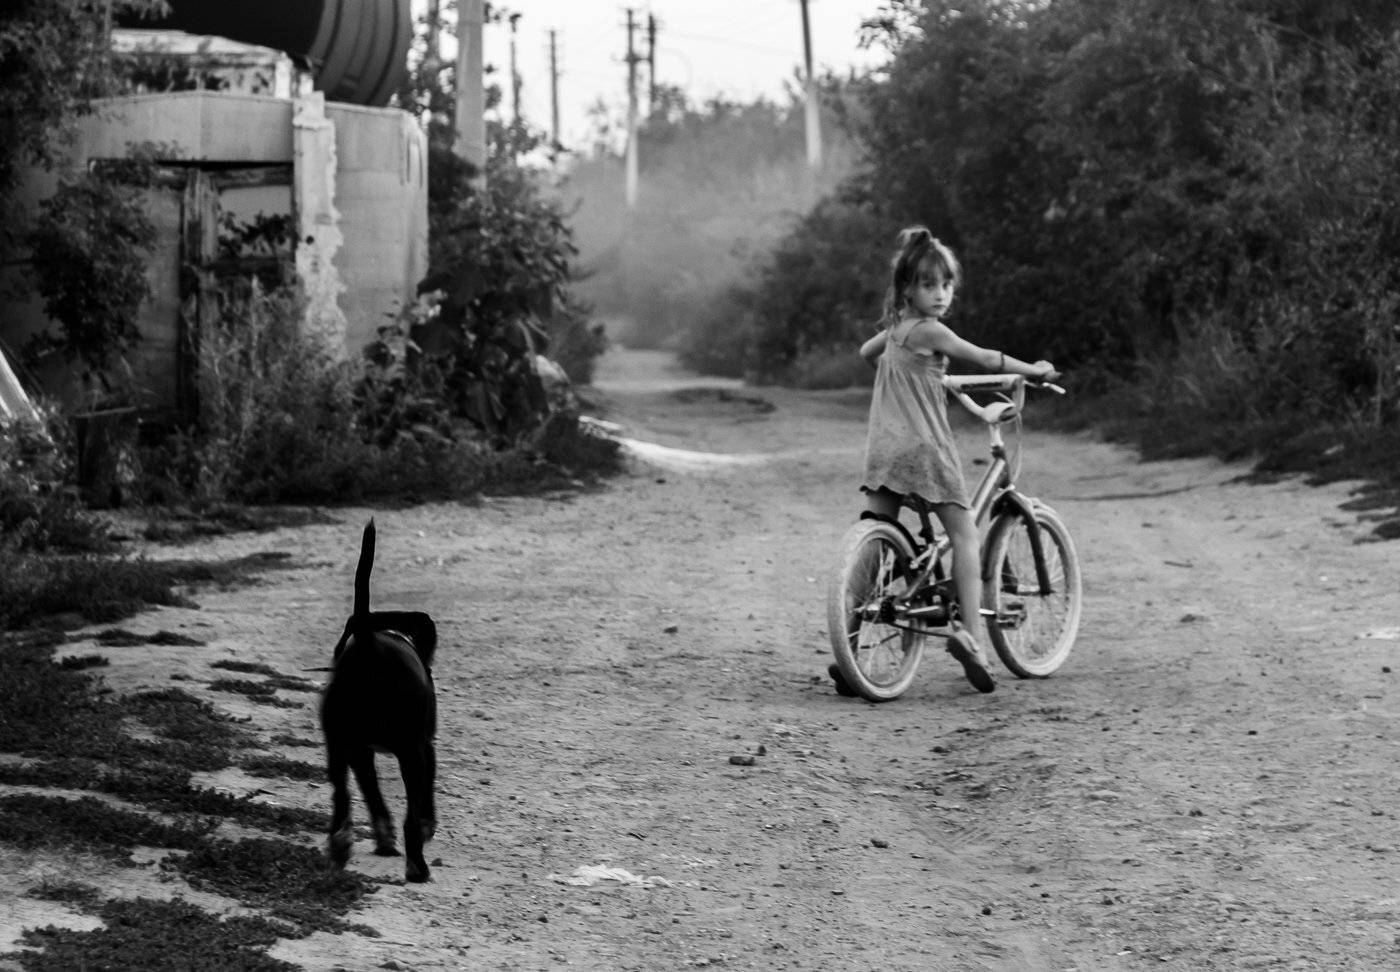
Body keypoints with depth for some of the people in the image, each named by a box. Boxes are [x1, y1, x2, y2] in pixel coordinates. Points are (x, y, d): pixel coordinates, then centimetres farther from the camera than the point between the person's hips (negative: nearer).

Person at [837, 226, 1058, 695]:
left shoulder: (894, 327, 14)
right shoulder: (929, 331, -9)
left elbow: (866, 353, 36)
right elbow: (986, 359, -5)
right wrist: (1036, 371, 9)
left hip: (883, 449, 7)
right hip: (924, 447, -7)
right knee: (964, 536, 0)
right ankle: (970, 632, -13)